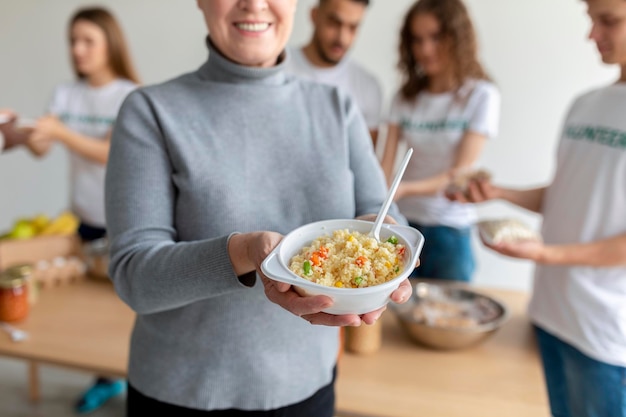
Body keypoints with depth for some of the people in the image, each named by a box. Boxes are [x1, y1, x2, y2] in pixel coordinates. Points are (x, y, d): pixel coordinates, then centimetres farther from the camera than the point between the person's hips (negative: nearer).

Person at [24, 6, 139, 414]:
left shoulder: (132, 96, -11)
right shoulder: (66, 93, 3)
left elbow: (111, 153, -22)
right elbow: (42, 148, -4)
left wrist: (60, 132, -33)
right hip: (86, 217, 5)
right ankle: (107, 378, 33)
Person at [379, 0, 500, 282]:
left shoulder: (481, 95, -6)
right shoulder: (405, 97, 5)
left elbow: (461, 172, -13)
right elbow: (386, 163, -4)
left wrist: (406, 188, -29)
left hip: (450, 229, -2)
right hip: (402, 221, 3)